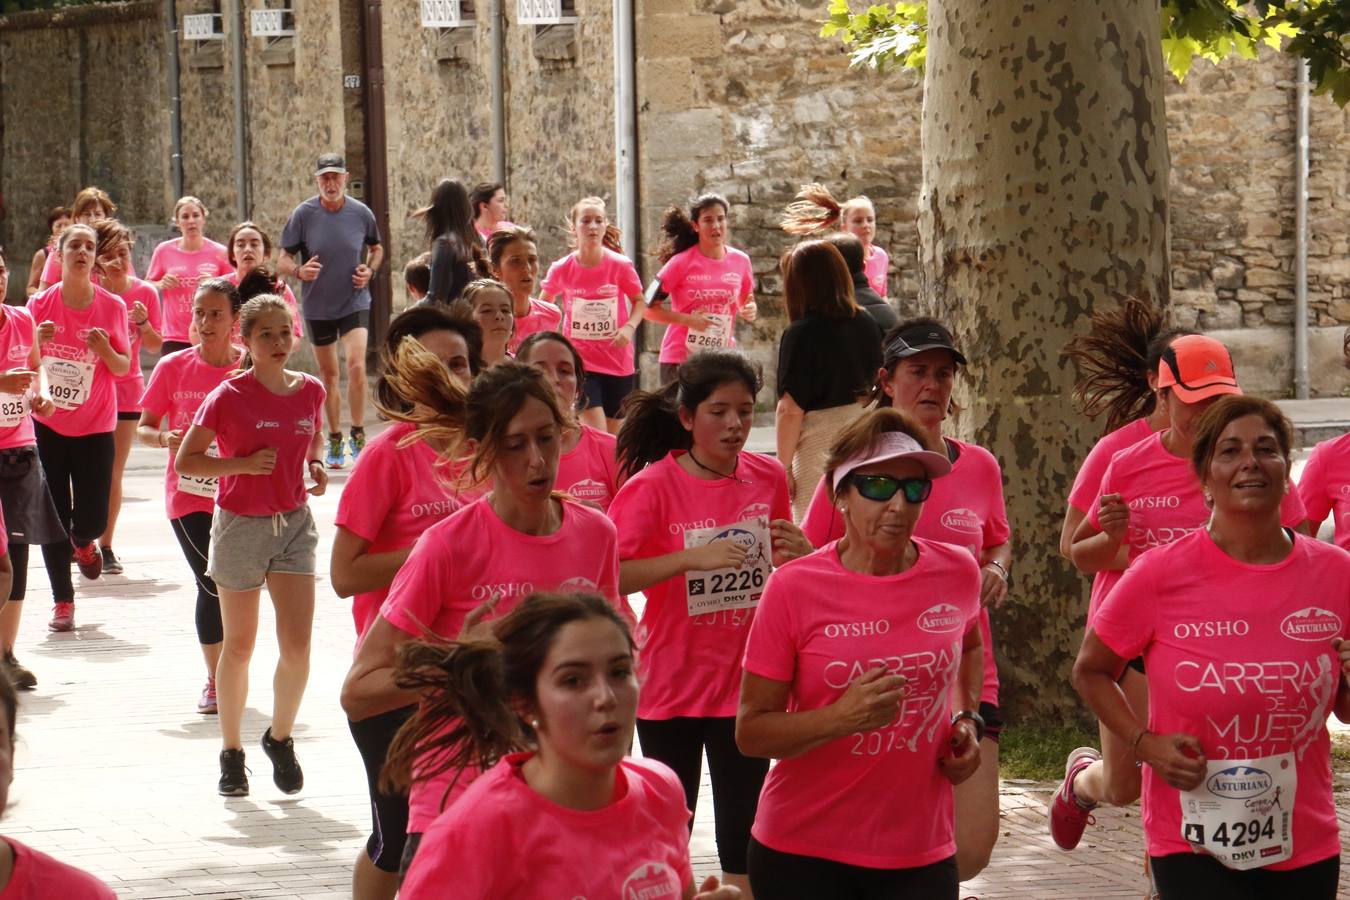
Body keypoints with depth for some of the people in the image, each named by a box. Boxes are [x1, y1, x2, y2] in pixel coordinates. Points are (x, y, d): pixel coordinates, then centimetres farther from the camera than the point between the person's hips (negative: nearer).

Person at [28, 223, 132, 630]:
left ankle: (82, 542, 36)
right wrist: (37, 341, -20)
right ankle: (63, 603, 11)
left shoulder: (112, 306, -5)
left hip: (94, 427, 0)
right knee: (54, 516, 0)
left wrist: (105, 349, -21)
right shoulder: (41, 304, -4)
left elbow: (123, 367, -1)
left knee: (93, 517, -2)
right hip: (46, 424, 0)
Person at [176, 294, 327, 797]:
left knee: (297, 645, -6)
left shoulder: (310, 391, 1)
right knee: (239, 646, 7)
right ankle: (231, 752, 21)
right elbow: (185, 461, -8)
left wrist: (316, 467, 0)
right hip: (240, 525, -3)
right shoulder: (228, 396, -10)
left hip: (295, 524, 3)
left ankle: (280, 738, 16)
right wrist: (244, 464, -20)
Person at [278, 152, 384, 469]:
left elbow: (377, 248, 14)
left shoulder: (361, 213, -5)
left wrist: (369, 270, -6)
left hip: (355, 302, -1)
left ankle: (358, 435, -5)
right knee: (328, 374, 10)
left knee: (357, 365, -18)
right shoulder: (303, 214, -8)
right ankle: (334, 440, 22)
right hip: (317, 306, 1)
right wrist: (298, 271, -27)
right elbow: (283, 260, -5)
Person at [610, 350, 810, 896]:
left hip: (746, 682, 2)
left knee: (743, 832, 3)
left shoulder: (769, 478, 0)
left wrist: (801, 555, -8)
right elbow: (609, 576, -21)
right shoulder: (652, 485, -11)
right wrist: (692, 557, -29)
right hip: (672, 682, -2)